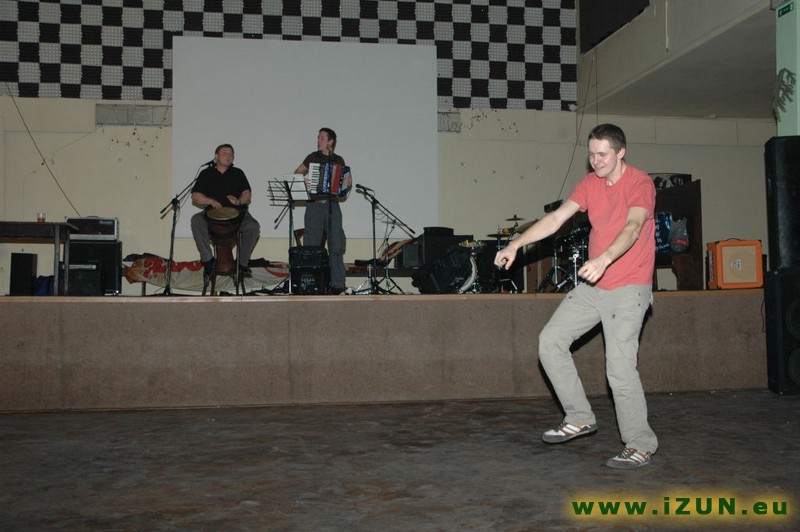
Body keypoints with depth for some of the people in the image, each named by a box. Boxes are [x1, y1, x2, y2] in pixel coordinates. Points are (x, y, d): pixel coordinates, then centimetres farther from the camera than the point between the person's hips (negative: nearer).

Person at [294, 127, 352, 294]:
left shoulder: (338, 160, 9)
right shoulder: (312, 157, 8)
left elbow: (344, 181, 13)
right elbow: (296, 174, 13)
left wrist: (348, 184, -10)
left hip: (332, 205, 0)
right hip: (314, 205, 0)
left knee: (336, 245, -4)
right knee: (311, 245, -1)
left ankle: (338, 283, 1)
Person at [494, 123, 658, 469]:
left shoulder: (640, 184, -11)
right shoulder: (590, 183, 8)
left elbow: (633, 227, -28)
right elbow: (556, 218, 3)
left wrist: (604, 259, -45)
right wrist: (516, 244, -8)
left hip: (628, 287, -7)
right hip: (592, 285, 7)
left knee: (619, 366, -11)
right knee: (550, 340, 0)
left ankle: (640, 446, 6)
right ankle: (580, 418, 11)